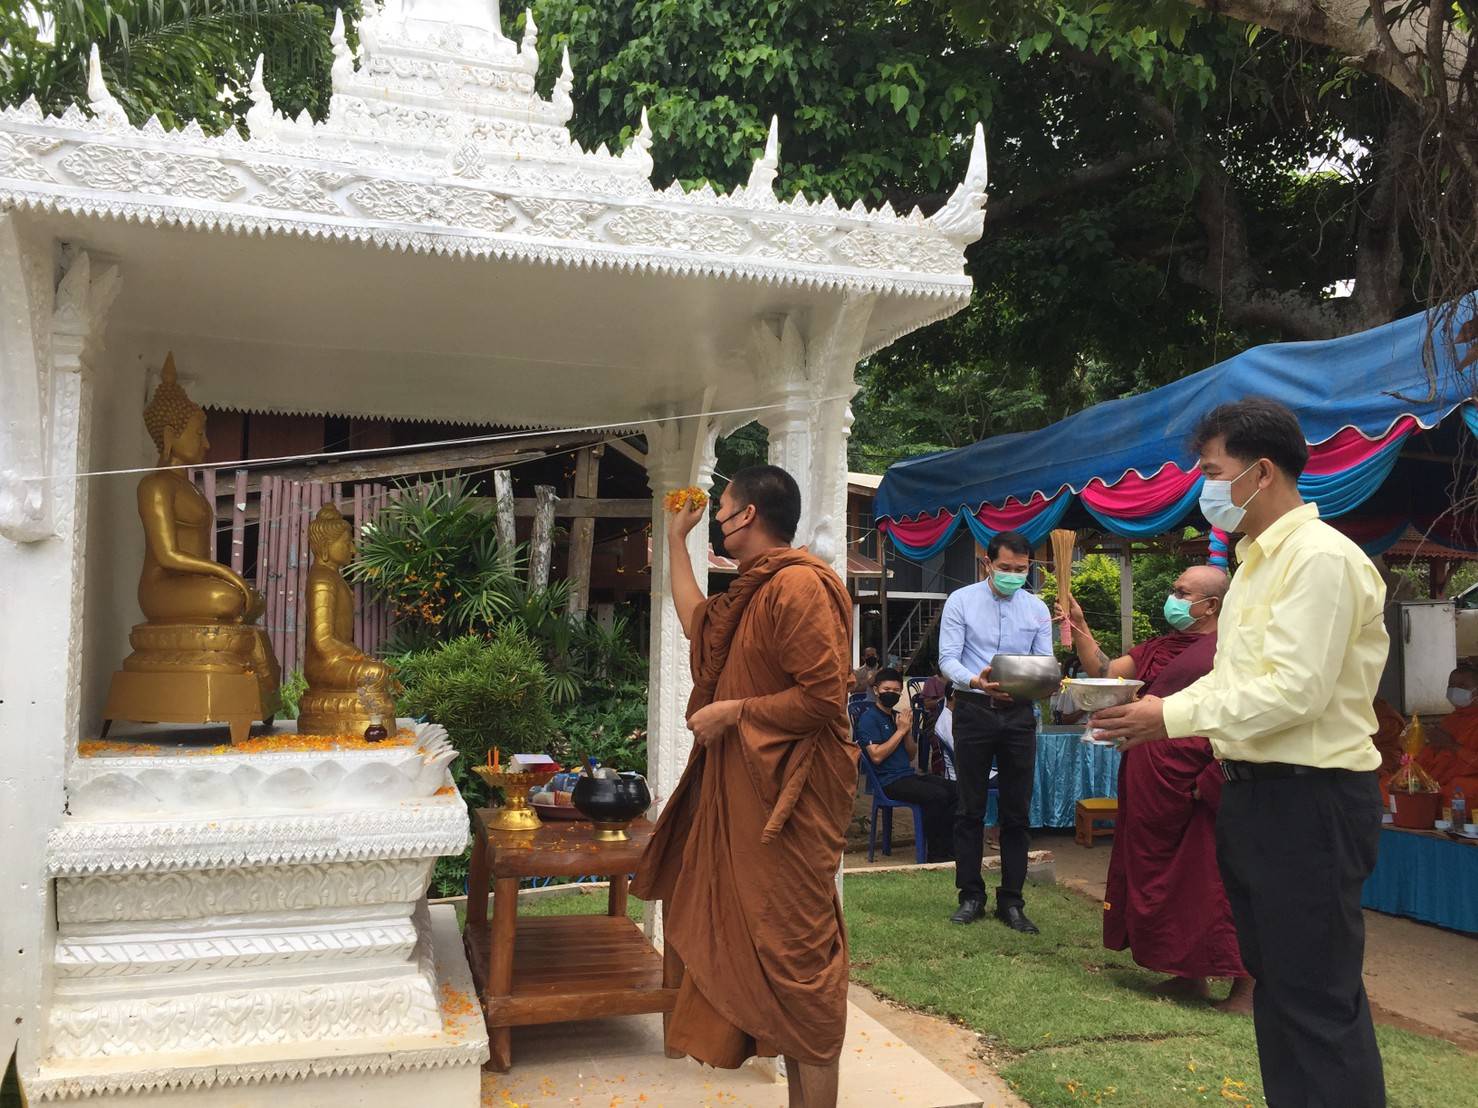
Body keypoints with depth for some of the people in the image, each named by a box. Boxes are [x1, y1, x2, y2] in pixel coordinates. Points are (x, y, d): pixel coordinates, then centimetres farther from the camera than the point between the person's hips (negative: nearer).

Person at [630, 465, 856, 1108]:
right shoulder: (753, 590, 16)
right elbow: (697, 623, 32)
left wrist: (732, 711, -14)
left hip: (790, 800, -10)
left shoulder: (799, 585, -16)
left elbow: (823, 697, -21)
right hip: (746, 790, 10)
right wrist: (675, 539, 35)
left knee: (797, 952, -4)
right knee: (765, 946, 14)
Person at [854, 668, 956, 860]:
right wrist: (900, 730, -11)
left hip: (908, 775, 8)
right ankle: (936, 853, -15)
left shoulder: (899, 716, 19)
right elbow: (876, 756, -16)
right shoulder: (868, 718, -5)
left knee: (955, 790, -12)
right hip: (888, 782, -8)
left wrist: (908, 731, 0)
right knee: (937, 795, -27)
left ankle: (949, 847, -5)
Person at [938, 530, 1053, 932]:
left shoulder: (1038, 609, 6)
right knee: (970, 808, 5)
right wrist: (976, 681, -28)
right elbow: (948, 659, -9)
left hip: (1019, 714, 2)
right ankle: (971, 896, 16)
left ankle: (1011, 901, 16)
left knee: (1017, 811, 6)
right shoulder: (961, 601, -3)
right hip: (973, 710, -2)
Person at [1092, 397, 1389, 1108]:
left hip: (1311, 799, -10)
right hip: (1254, 789, 10)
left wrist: (1173, 717, -18)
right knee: (1273, 981, 18)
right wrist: (1158, 715, 2)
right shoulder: (1257, 562, 14)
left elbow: (1293, 691, -24)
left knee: (1317, 999, -2)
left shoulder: (1320, 558, -17)